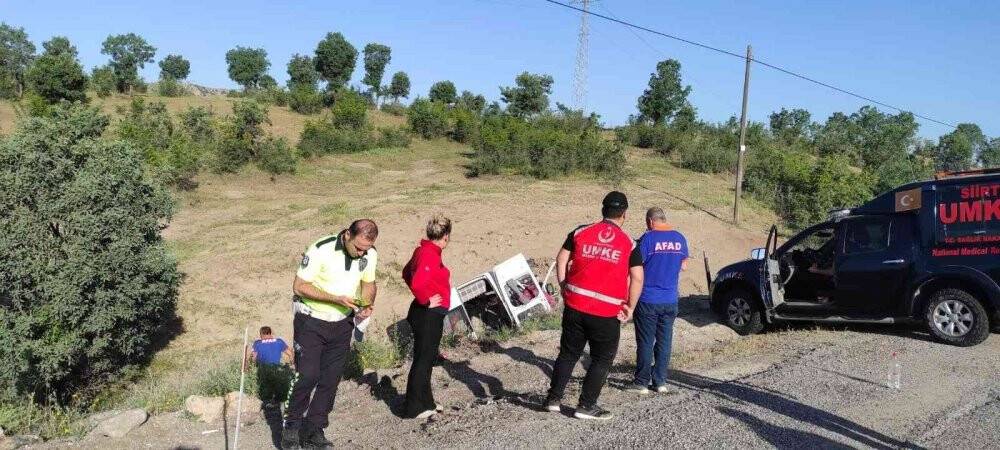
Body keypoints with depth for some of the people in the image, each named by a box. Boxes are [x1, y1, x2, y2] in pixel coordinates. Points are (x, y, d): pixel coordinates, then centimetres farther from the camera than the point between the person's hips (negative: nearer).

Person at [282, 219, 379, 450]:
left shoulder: (370, 254, -7)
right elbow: (299, 286, -18)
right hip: (311, 321, -5)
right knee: (308, 375, -10)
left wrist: (367, 303, -12)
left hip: (342, 323, 5)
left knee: (331, 379, 5)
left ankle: (313, 431, 18)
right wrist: (336, 299, -27)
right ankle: (291, 426, 11)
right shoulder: (320, 250, -23)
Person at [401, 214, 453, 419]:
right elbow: (418, 283, -33)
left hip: (427, 315, 10)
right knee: (423, 360, -1)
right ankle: (415, 408, 8)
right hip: (429, 315, -10)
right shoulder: (431, 255, -21)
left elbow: (407, 273, 24)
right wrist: (427, 301, -17)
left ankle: (426, 402, 29)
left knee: (426, 358, 18)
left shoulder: (423, 250, 9)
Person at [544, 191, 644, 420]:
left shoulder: (581, 232, 4)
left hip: (575, 306, 3)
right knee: (602, 360, 13)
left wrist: (565, 289, 15)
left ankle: (554, 399, 22)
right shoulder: (629, 243, -2)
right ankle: (586, 406, 14)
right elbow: (637, 278, -6)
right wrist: (629, 307, 4)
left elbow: (561, 260, 7)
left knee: (568, 354, 17)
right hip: (607, 313, -3)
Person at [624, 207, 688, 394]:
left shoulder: (648, 238, -12)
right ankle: (660, 381, 16)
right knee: (664, 341, 11)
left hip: (648, 300, -5)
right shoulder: (680, 238, 5)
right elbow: (684, 266, 15)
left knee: (645, 342, 2)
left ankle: (642, 382, 6)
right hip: (670, 300, 5)